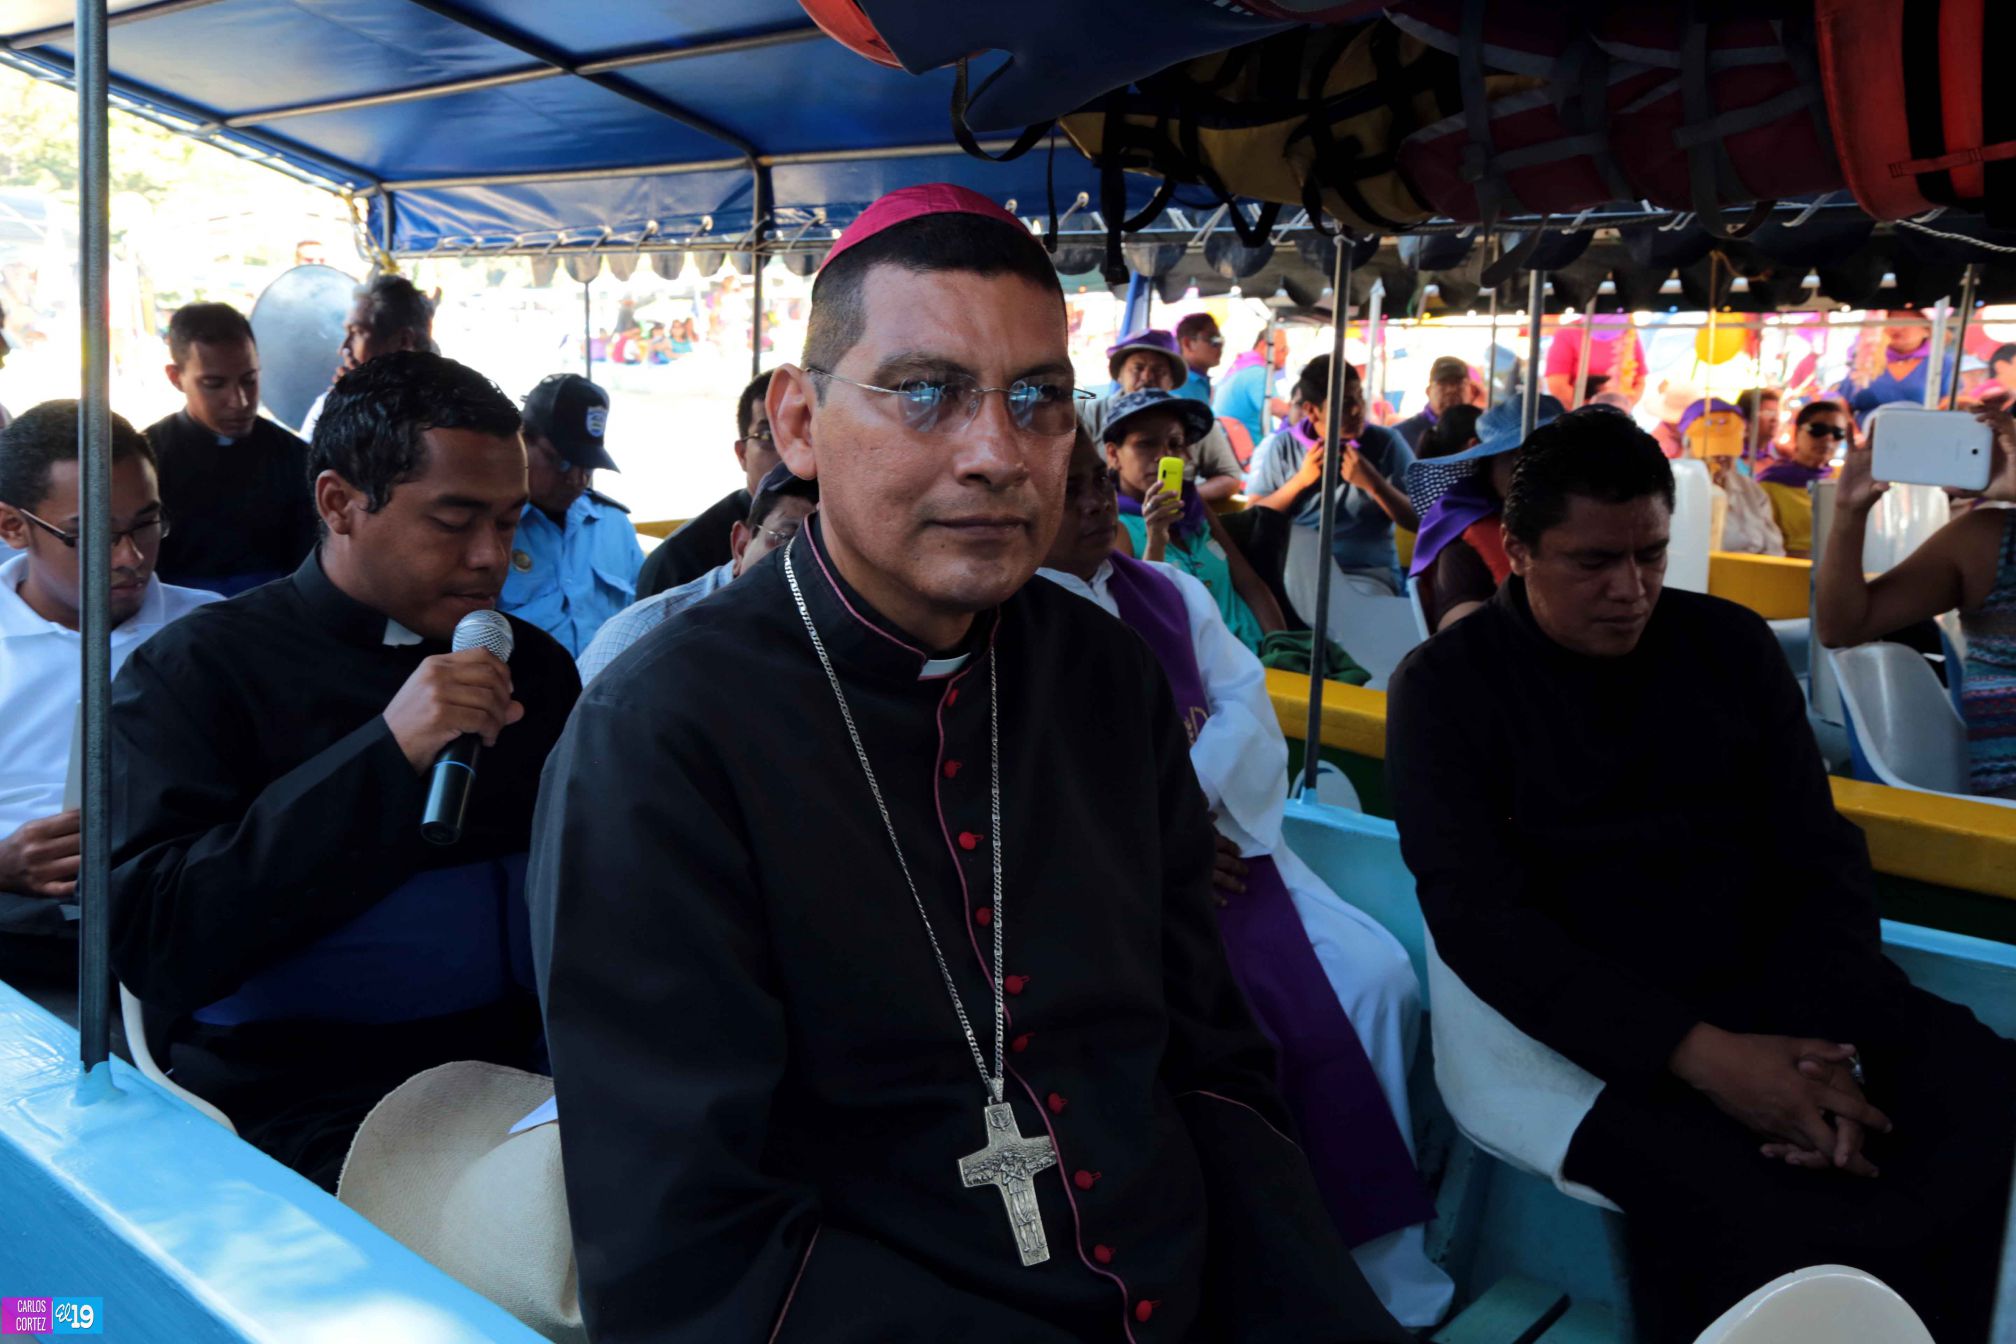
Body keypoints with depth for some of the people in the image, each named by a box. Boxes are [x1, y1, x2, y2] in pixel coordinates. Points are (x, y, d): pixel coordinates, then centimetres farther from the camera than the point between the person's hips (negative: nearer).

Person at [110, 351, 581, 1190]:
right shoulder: (193, 671, -1)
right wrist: (383, 757, -20)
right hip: (296, 1105, -5)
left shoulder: (533, 664, 14)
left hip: (516, 1066, 6)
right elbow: (144, 940, -14)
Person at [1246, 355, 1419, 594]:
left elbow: (1421, 522, 1)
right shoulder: (1283, 446, 7)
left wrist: (1374, 484, -12)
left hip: (1368, 575, -1)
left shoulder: (1386, 443, 3)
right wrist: (1300, 480, -8)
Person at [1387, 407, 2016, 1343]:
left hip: (1770, 987, 5)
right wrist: (1697, 1054, -23)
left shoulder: (1730, 645, 11)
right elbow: (1479, 914, -11)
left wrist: (1825, 1037, -13)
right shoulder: (1447, 686, -1)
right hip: (1589, 1023, -5)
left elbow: (1819, 854, 8)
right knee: (1774, 1227, -32)